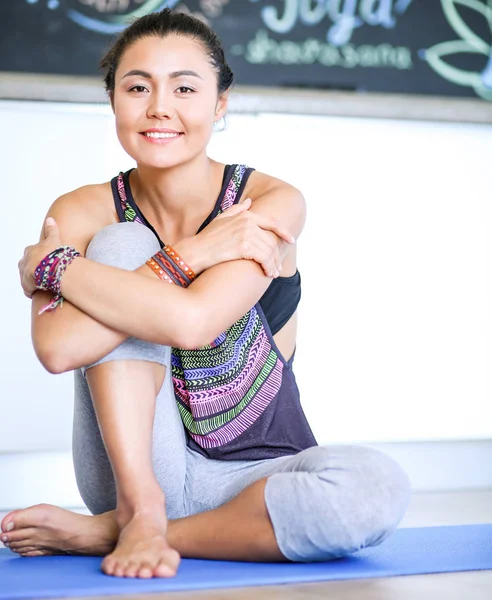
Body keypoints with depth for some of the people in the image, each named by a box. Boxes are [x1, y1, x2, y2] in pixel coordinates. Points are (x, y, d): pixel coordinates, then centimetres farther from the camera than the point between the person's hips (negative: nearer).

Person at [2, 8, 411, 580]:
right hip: (134, 468, 0)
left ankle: (101, 533, -20)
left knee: (379, 488, -34)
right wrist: (187, 256, -25)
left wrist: (51, 267, -18)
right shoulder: (84, 213, -5)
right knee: (121, 244, -18)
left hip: (252, 475, 0)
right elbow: (58, 347, -25)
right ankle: (139, 510, -20)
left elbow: (191, 321, -29)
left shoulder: (270, 203, -11)